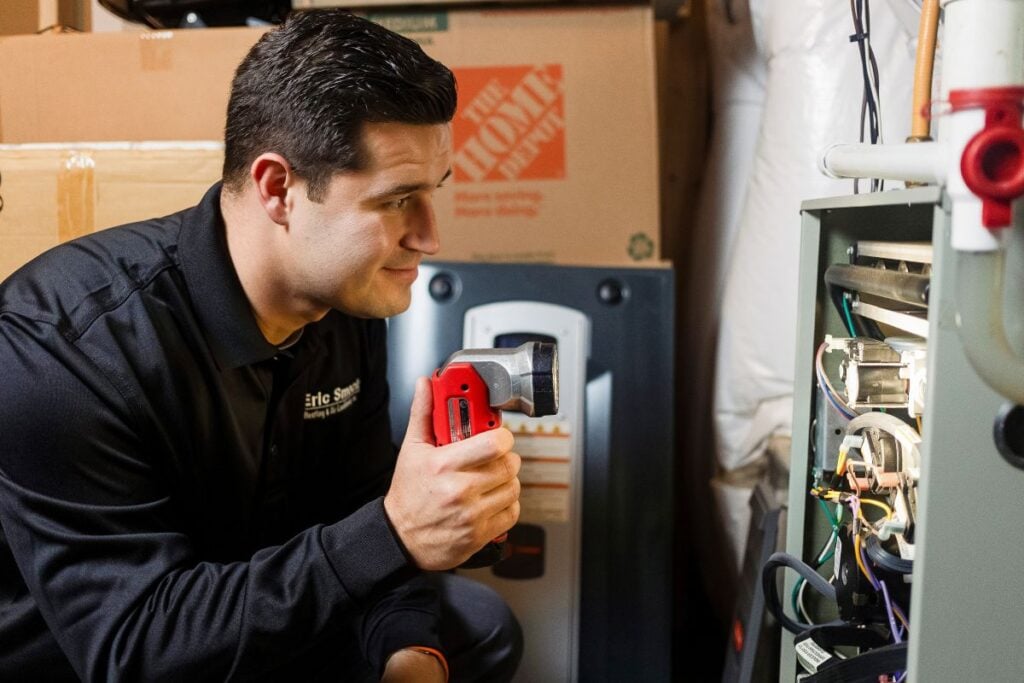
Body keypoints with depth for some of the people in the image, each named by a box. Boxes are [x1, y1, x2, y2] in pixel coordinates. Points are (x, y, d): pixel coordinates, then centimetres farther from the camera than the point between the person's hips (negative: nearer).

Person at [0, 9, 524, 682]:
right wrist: (395, 535, -40)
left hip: (255, 622, 6)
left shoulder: (349, 300, -10)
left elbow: (357, 513, -1)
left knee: (479, 624, 4)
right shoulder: (62, 344, -30)